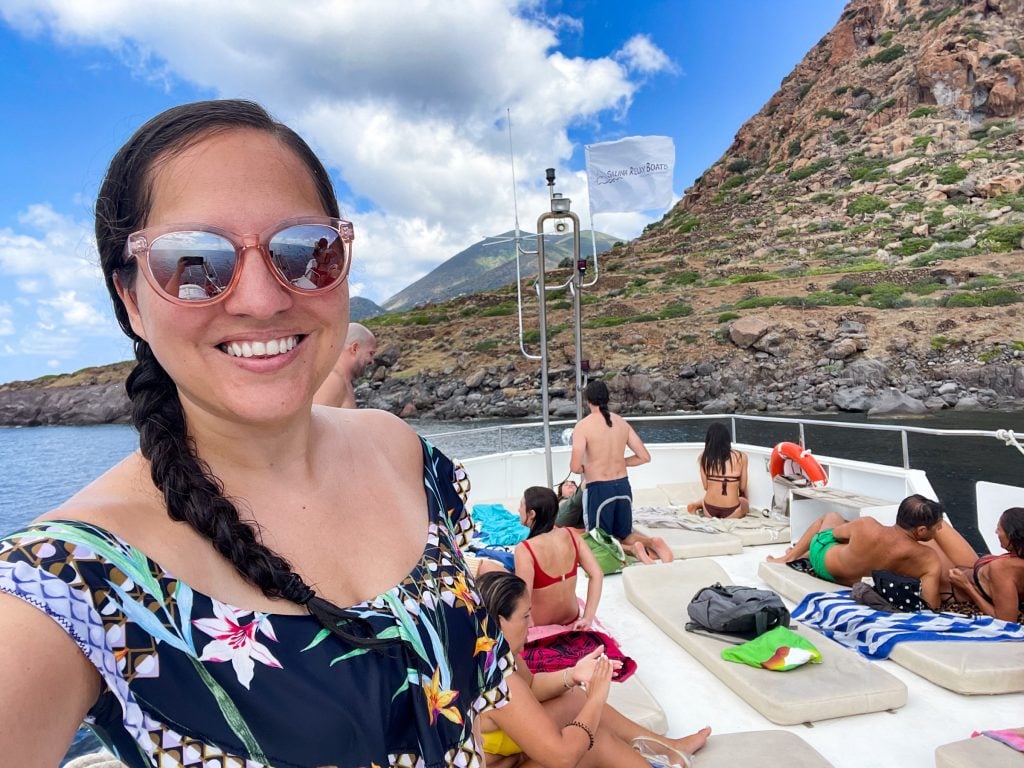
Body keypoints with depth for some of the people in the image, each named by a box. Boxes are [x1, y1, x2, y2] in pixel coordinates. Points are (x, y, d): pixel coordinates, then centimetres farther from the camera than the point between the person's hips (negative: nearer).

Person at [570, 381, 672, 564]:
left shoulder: (583, 426, -13)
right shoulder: (622, 422, 4)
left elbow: (575, 467, -19)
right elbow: (644, 457, 5)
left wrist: (585, 468, 4)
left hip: (598, 489, -5)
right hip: (623, 486, 5)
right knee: (625, 534, 22)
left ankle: (633, 549, -16)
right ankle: (652, 542, -6)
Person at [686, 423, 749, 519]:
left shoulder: (704, 456, -1)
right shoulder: (741, 456, -5)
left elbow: (706, 487, 1)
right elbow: (743, 488, 5)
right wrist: (744, 500, 27)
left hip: (709, 511, 3)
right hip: (731, 512, -3)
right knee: (745, 502, 33)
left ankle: (696, 505, 7)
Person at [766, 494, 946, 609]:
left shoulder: (866, 526, -34)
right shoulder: (930, 560, -34)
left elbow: (836, 533, -11)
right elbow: (932, 604, -28)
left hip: (823, 557, -2)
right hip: (853, 585, 2)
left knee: (832, 516, 29)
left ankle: (790, 556, 39)